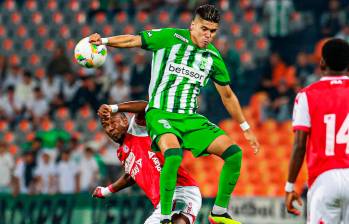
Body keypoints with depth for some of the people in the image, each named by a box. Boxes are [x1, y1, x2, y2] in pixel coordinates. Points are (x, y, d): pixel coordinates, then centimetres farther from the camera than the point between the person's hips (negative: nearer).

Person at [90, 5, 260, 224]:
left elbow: (228, 95, 18)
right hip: (160, 113, -5)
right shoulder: (170, 37, -5)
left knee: (233, 152, -9)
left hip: (190, 117, 5)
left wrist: (246, 128, 21)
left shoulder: (213, 56, 8)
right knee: (173, 154, -36)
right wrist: (104, 40, -19)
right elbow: (133, 40, -2)